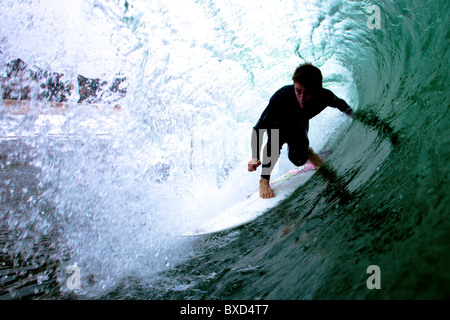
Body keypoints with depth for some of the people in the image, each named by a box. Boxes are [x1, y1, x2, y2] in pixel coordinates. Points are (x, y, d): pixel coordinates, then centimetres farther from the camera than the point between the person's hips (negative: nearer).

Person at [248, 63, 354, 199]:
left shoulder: (325, 97, -33)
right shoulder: (280, 99, -44)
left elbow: (340, 103, -7)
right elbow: (258, 129, -39)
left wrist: (352, 115, 14)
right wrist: (255, 157, -52)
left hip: (300, 125, 3)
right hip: (277, 123, -3)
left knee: (298, 160, -13)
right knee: (276, 137, -35)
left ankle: (308, 152, 26)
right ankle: (264, 180, -15)